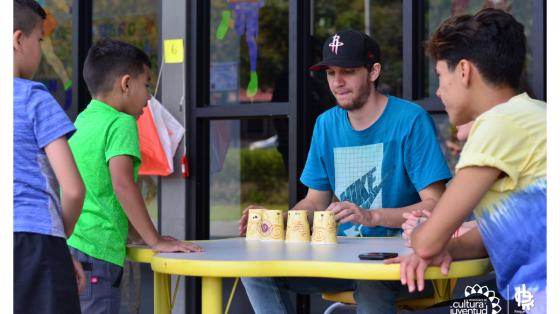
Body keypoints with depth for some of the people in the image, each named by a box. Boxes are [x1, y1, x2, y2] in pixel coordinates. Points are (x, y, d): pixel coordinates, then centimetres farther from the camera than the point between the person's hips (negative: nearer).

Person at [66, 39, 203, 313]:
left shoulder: (80, 123, 19)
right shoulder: (121, 123, -6)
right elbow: (122, 183, -20)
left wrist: (145, 236, 28)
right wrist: (156, 241, -14)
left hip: (63, 248, 9)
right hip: (94, 254, -9)